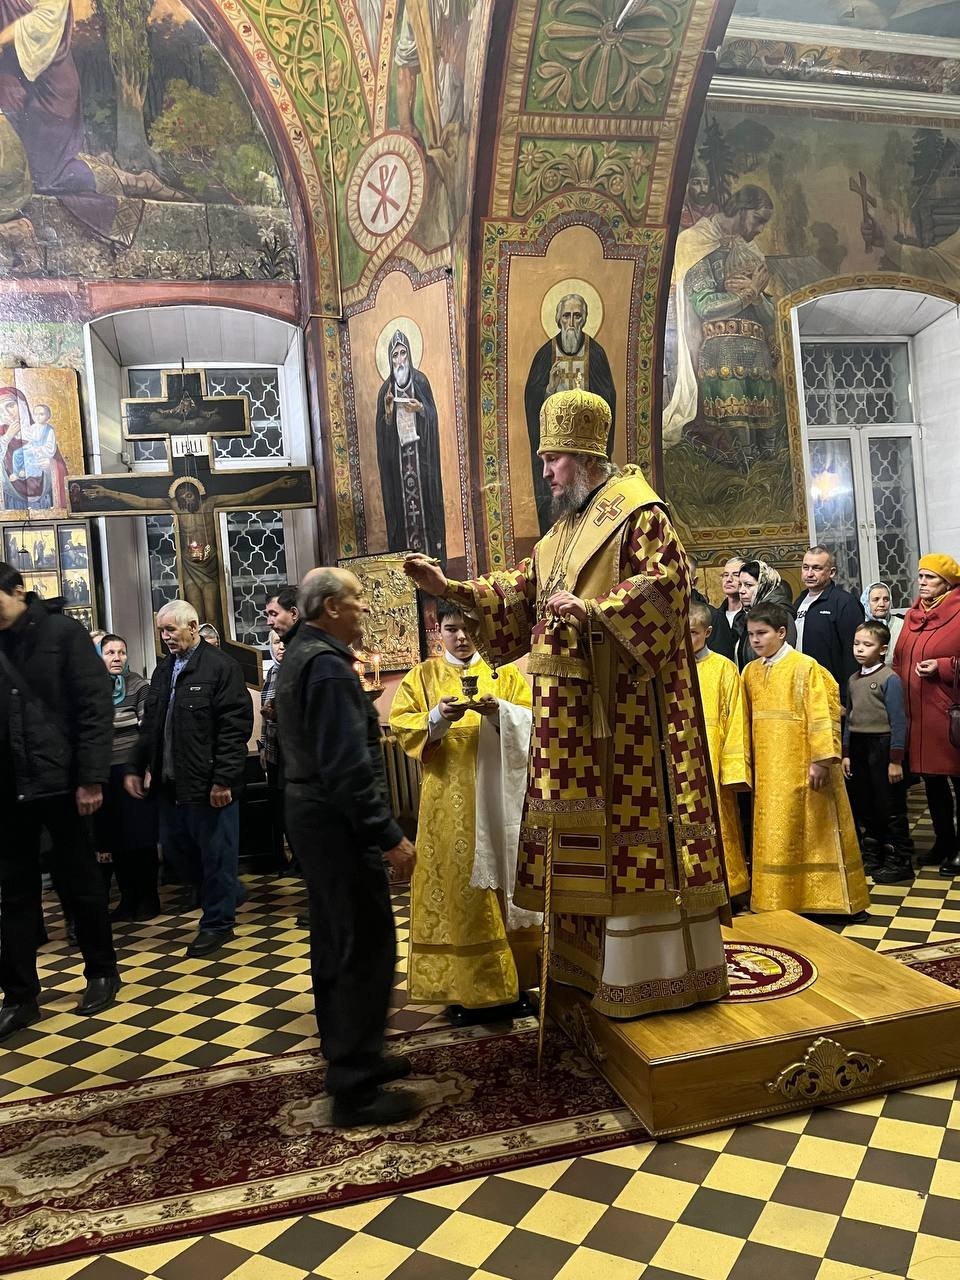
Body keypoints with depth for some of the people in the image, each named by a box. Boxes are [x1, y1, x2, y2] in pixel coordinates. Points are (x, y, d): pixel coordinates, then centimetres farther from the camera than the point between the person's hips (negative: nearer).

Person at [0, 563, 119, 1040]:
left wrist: (90, 777, -14)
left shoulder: (63, 633, -4)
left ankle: (102, 972, 26)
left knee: (78, 882, 9)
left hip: (59, 781, -4)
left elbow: (96, 707, -8)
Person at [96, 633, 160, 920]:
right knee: (114, 840, 5)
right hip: (104, 772, 3)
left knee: (141, 837, 2)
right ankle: (128, 897, 17)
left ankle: (148, 898, 13)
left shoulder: (139, 686, 0)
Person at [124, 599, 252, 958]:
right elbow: (149, 725, 20)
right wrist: (136, 767, 14)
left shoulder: (220, 667, -11)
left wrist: (223, 779, -20)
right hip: (170, 781, 8)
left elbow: (235, 727, -16)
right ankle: (229, 893, 34)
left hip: (208, 782, -8)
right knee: (174, 848, 15)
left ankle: (217, 922, 18)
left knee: (215, 852, 2)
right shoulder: (163, 669, 14)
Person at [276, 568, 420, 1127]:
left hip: (313, 813, 11)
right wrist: (389, 835, -23)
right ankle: (356, 1087, 2)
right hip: (338, 822, -11)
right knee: (367, 947, -5)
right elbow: (348, 763, -25)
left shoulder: (301, 656, 13)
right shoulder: (328, 665, -19)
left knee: (336, 941, 18)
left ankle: (349, 1055, 30)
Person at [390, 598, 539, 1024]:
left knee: (500, 879, 5)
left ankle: (508, 982, 16)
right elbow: (401, 725, -2)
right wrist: (438, 717, -19)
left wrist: (498, 711, -19)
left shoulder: (504, 672, 9)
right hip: (448, 801, -1)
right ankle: (465, 988, 7)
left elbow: (530, 720, 0)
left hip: (496, 796, 1)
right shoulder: (422, 676, 8)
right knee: (456, 885, -1)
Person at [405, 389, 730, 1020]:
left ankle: (660, 969, 8)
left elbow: (662, 583, -18)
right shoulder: (566, 527, 19)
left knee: (634, 816, -4)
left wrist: (588, 608, -24)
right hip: (576, 711, 9)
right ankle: (593, 957, 25)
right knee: (586, 824, 12)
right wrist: (451, 589, 9)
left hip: (629, 707, -9)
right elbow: (521, 590, 18)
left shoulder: (640, 513, -7)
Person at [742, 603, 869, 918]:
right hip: (767, 771, 6)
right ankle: (779, 901, 20)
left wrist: (820, 761, -18)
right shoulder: (750, 671, 8)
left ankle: (818, 899, 13)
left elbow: (821, 716, -13)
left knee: (808, 834, 2)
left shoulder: (805, 667, -9)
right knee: (774, 837, 10)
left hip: (800, 768, -5)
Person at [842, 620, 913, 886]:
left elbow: (898, 722, -13)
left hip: (882, 747, -7)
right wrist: (846, 754, 12)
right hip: (859, 748, 7)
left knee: (891, 809, 1)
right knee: (865, 807, 15)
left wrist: (896, 760, -14)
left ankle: (900, 862, 12)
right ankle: (873, 856, 28)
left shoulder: (890, 679, -11)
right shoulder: (853, 680, 9)